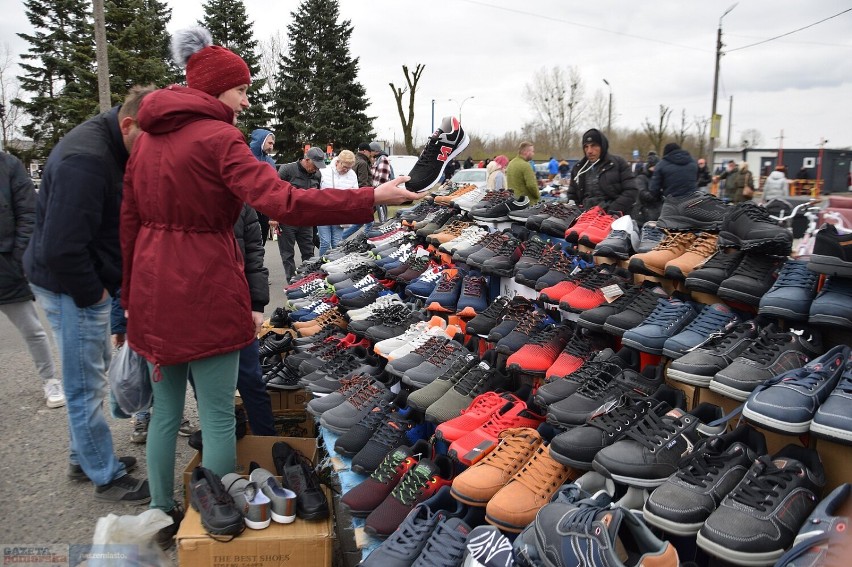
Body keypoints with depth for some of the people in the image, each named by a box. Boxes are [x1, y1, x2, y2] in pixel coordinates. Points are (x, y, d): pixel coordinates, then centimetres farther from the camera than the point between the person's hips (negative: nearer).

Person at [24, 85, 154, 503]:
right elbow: (61, 248, -29)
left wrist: (106, 286, 5)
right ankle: (107, 478, 16)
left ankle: (85, 457, 38)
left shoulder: (110, 147, 6)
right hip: (71, 288, -10)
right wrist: (93, 294, -15)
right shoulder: (86, 159, -26)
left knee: (90, 376, 21)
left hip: (89, 283, 10)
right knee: (87, 387, 2)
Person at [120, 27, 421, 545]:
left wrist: (131, 295, 22)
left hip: (152, 288, 8)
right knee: (218, 415, 4)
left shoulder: (149, 137, 11)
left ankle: (163, 517, 32)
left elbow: (129, 221, 14)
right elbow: (284, 202, -27)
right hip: (205, 288, -8)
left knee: (166, 408, 18)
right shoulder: (218, 138, -13)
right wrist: (373, 197, -27)